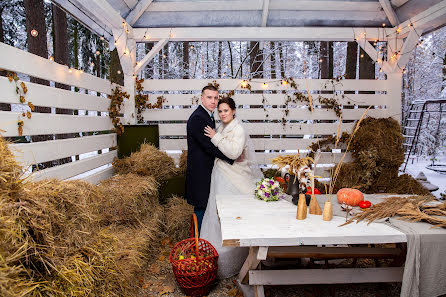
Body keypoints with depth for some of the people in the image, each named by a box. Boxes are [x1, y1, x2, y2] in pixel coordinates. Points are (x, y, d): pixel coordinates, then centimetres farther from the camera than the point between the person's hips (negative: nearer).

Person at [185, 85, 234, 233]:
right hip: (200, 171, -10)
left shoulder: (209, 116, 13)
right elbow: (209, 146, -23)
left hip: (207, 169, 10)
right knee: (201, 206, 1)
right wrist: (232, 158, -15)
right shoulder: (197, 118, -19)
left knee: (205, 205, 18)